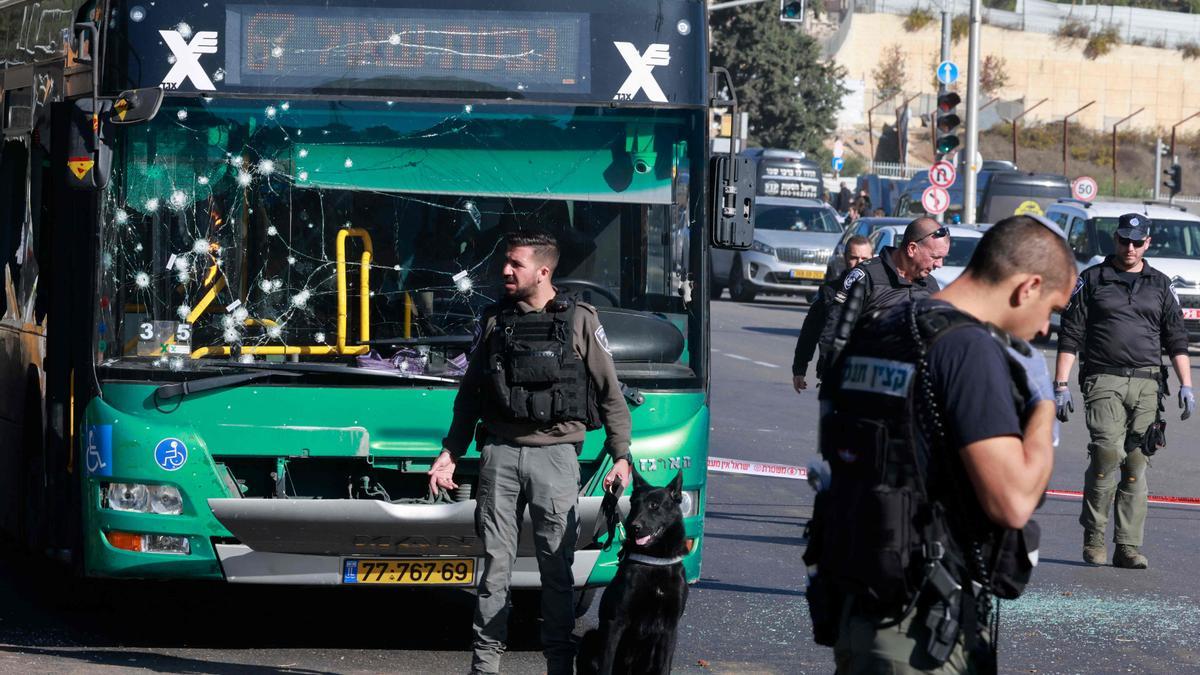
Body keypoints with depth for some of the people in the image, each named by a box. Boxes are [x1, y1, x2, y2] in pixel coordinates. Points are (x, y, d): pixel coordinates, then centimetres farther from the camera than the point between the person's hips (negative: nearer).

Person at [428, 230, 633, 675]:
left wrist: (621, 456, -2)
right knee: (495, 563, 2)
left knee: (557, 565, -1)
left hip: (554, 454, -2)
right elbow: (468, 396, 17)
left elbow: (611, 395, 5)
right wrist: (450, 454, 11)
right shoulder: (495, 321, 11)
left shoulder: (580, 322, 3)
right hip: (500, 452, 2)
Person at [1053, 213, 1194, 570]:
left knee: (1137, 464, -2)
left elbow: (1176, 339, 18)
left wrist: (1186, 385, 7)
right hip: (1104, 380, -3)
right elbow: (1070, 336, 6)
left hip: (1147, 383, 3)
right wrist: (1061, 386, -1)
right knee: (1107, 453, -19)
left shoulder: (1160, 285, 16)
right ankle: (1094, 536, -5)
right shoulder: (1092, 281, 8)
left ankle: (1128, 547, 0)